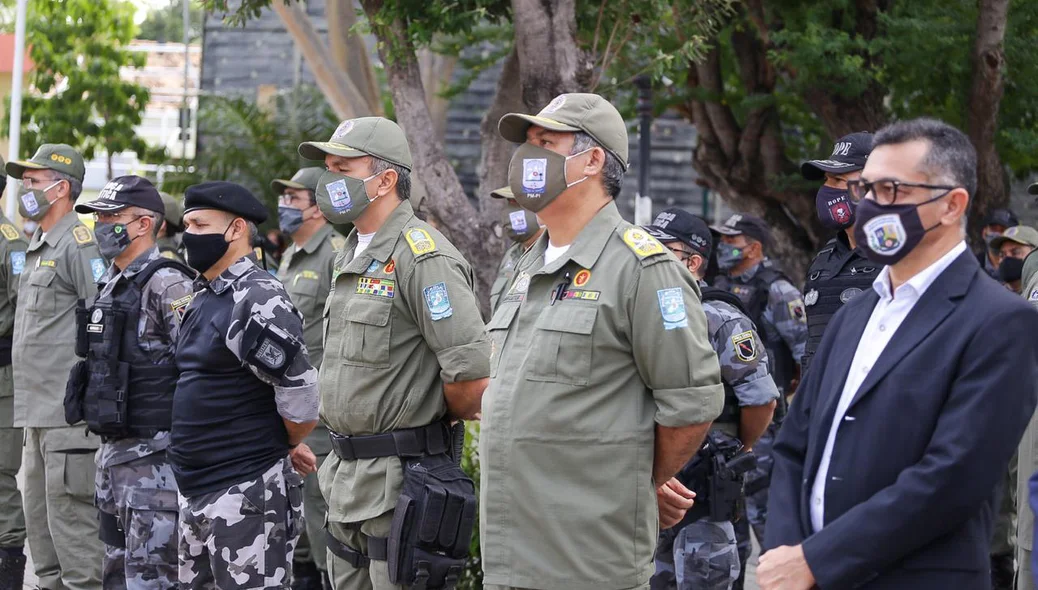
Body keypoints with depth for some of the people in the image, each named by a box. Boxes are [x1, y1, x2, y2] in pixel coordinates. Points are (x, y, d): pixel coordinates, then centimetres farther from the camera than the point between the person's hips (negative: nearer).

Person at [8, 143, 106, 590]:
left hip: (71, 413, -10)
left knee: (70, 513, -9)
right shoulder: (38, 247, 19)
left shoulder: (80, 243, -11)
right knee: (39, 518, 14)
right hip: (37, 413, 10)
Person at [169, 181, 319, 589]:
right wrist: (280, 447, 16)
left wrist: (277, 448, 0)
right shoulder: (203, 296, 13)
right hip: (195, 492, 9)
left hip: (246, 494, -9)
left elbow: (302, 404, -19)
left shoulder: (259, 302, -16)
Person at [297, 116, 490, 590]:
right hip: (346, 476, 10)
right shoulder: (351, 256, 15)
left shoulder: (422, 257, -17)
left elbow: (471, 376, -23)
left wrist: (436, 422, -5)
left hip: (401, 480, -10)